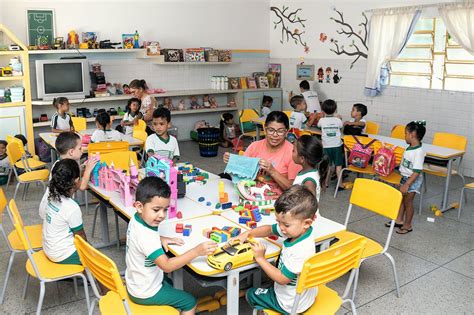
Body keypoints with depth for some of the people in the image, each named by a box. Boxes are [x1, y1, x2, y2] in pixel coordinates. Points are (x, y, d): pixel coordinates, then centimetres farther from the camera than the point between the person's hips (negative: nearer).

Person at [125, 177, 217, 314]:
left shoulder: (136, 219, -8)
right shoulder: (145, 236, -36)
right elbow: (167, 266, -40)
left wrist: (160, 239, -3)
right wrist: (197, 251, -45)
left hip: (135, 284, 9)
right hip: (145, 293, -9)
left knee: (168, 282, 35)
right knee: (190, 302, 5)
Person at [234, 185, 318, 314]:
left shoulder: (301, 251, -38)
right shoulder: (297, 230, -15)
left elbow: (282, 279, -27)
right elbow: (270, 229, 3)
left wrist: (260, 258, -22)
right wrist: (247, 233, -9)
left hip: (291, 304, -7)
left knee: (251, 294, 12)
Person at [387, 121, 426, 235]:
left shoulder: (418, 152, -26)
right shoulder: (409, 148, 2)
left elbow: (417, 172, -27)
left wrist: (407, 184, -28)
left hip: (413, 180, -8)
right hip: (405, 177, 8)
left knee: (408, 201, 3)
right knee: (402, 199, 17)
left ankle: (407, 225, 18)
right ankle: (399, 220, 33)